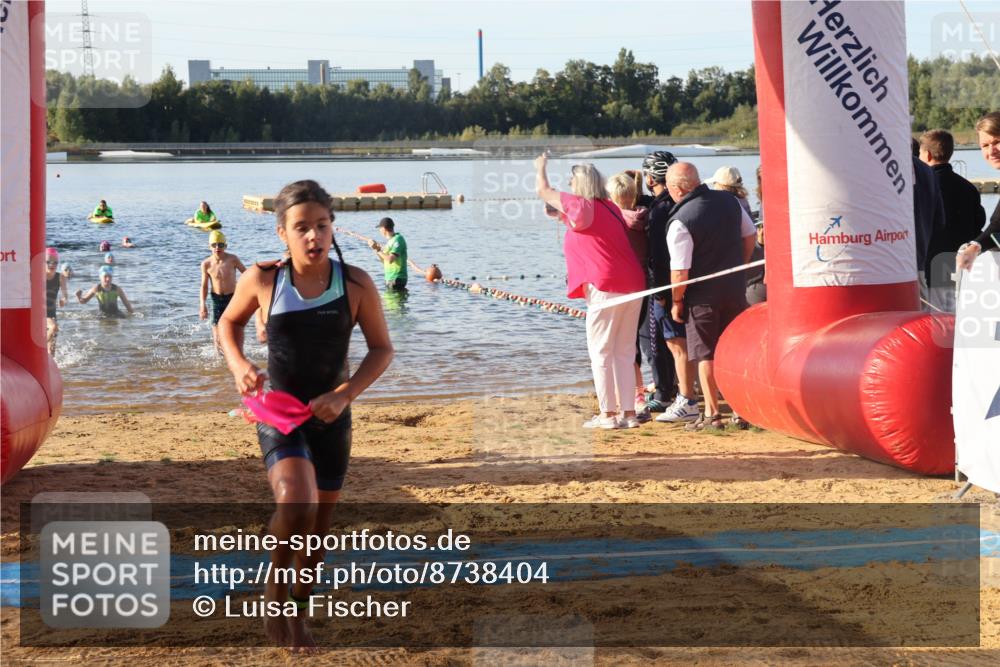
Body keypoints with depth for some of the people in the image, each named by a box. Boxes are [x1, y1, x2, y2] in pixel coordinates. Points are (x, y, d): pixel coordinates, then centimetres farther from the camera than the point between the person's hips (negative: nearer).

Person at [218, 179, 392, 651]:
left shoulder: (356, 284, -11)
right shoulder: (263, 280, -11)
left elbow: (382, 349, -1)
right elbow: (228, 323, 8)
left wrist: (344, 395, -15)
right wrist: (239, 367, -10)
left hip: (331, 417, 2)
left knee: (320, 518, 14)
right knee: (296, 505, -27)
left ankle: (299, 604, 39)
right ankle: (276, 587, 1)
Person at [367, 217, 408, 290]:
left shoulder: (398, 239, -15)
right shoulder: (390, 241, 14)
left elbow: (390, 259, -26)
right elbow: (385, 261, 19)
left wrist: (378, 249, -15)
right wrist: (377, 248, 8)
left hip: (396, 279, -10)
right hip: (390, 279, 10)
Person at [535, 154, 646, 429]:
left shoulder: (580, 206, -5)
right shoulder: (610, 208, 16)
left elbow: (543, 191, 5)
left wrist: (540, 166, 24)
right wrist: (568, 219, 28)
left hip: (606, 288, -8)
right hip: (633, 285, 8)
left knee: (601, 352, -1)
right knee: (625, 352, 11)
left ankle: (608, 414, -2)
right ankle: (629, 413, 11)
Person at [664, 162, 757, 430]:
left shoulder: (680, 221, -20)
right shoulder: (729, 201, 0)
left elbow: (680, 270, -19)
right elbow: (751, 235, 12)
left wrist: (676, 301, -6)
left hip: (703, 295, -6)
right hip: (736, 288, 6)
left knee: (706, 355, 3)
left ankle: (712, 413, 4)